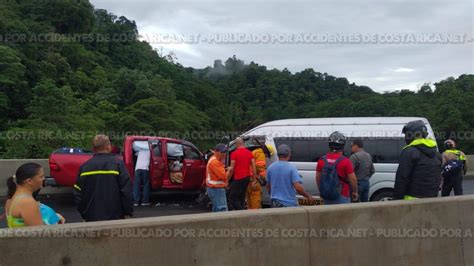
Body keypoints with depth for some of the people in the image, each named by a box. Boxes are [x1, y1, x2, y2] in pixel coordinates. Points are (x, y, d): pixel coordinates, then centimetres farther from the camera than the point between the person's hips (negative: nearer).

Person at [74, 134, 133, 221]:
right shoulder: (117, 163, -10)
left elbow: (78, 193, 8)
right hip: (114, 217, -3)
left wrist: (84, 214, 18)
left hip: (91, 218, 4)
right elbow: (126, 190, -12)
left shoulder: (84, 166, 3)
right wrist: (128, 212, -2)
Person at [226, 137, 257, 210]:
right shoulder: (249, 153, 8)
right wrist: (254, 179, 10)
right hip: (247, 178, 7)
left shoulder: (234, 153, -9)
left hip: (238, 178, -7)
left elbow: (231, 169, -11)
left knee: (232, 198, 1)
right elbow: (254, 167, 5)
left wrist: (227, 180, -4)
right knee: (241, 198, 17)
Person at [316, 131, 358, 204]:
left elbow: (318, 178, 7)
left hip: (327, 197, 5)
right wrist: (355, 192, 4)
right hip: (342, 197, -4)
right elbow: (352, 179, -11)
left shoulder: (322, 160, -1)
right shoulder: (345, 161, -14)